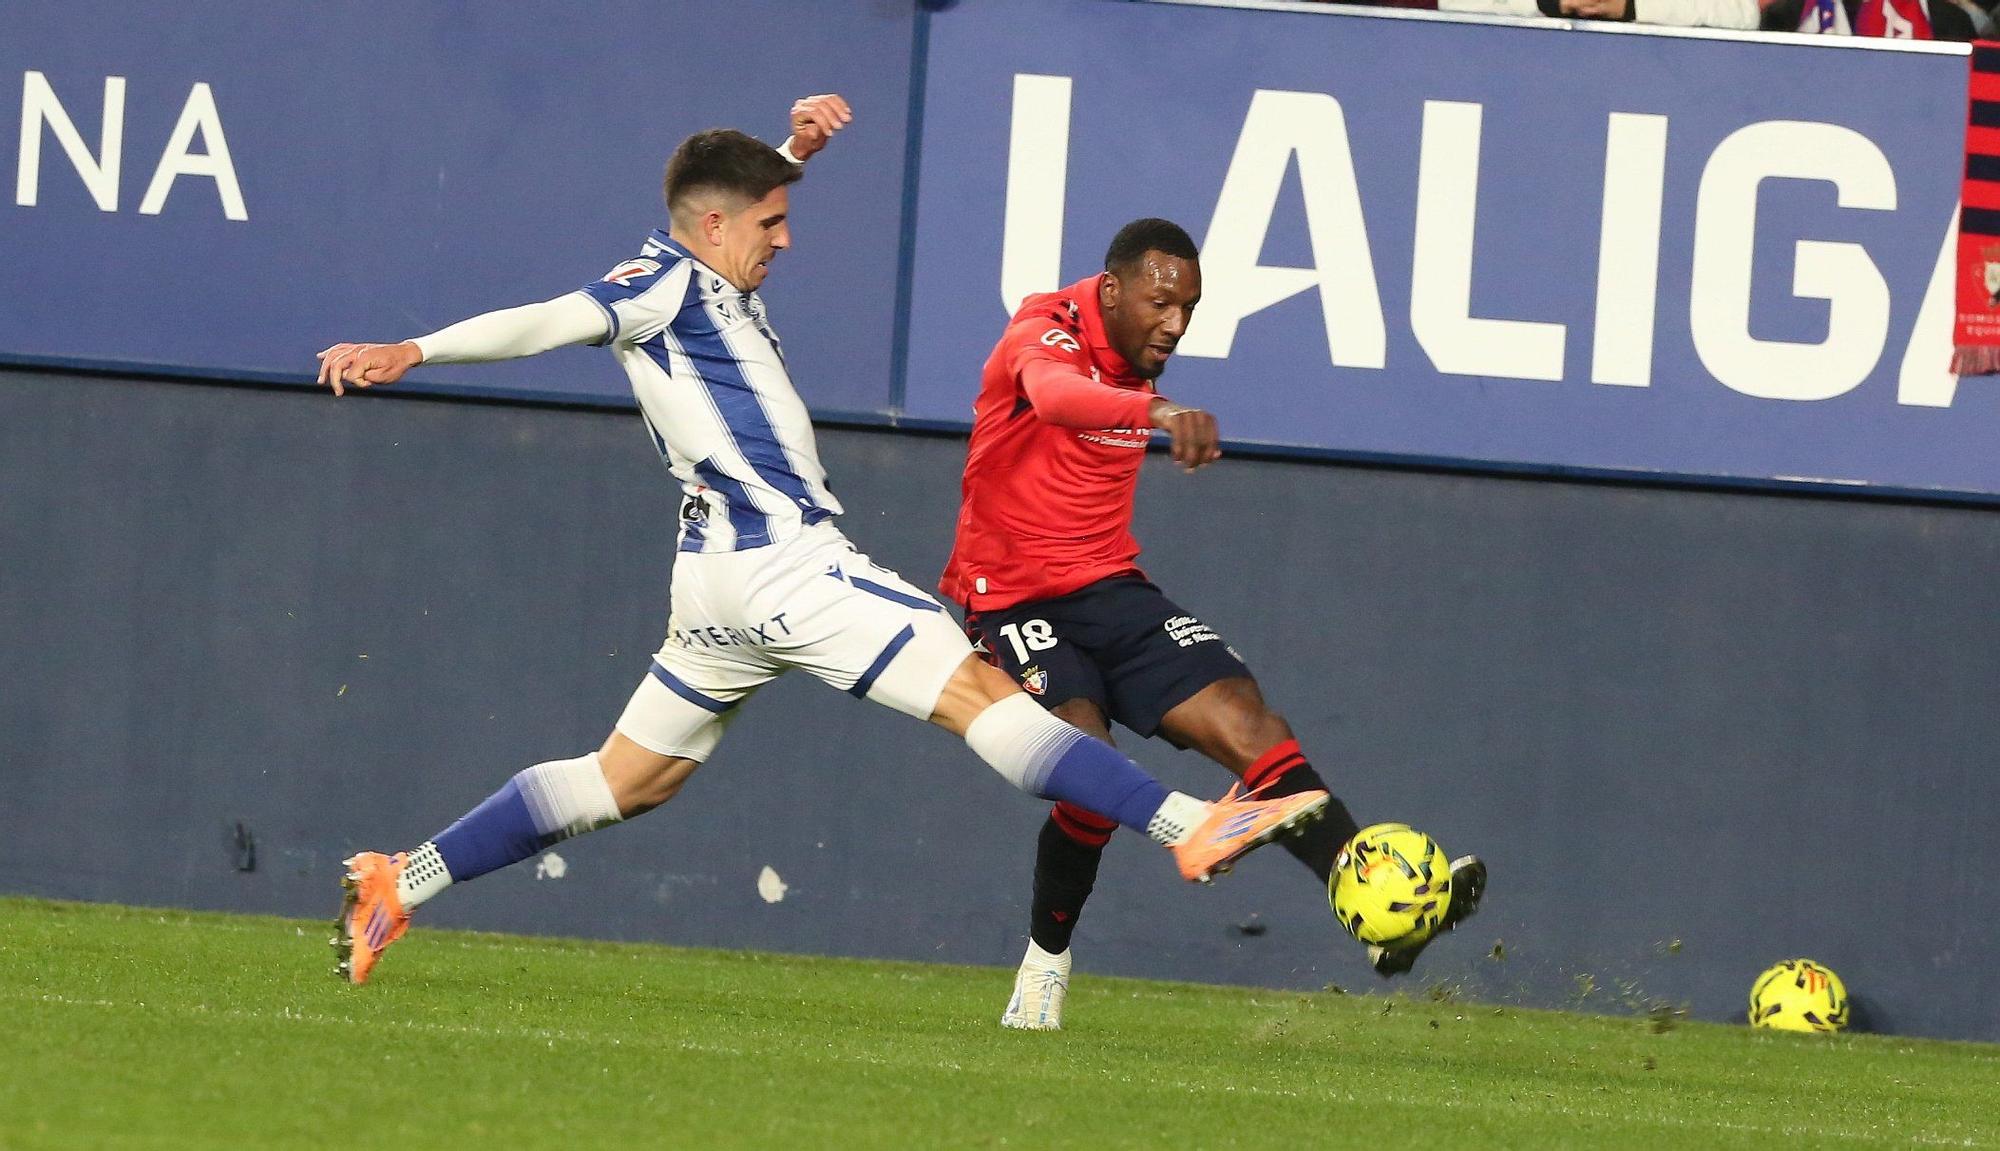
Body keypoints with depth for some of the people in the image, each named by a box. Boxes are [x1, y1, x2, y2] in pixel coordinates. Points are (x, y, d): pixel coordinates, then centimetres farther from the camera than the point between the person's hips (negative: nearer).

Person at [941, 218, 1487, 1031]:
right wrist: (1157, 412, -61)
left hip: (1111, 590, 7)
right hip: (1016, 599, -7)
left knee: (1242, 718, -14)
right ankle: (1045, 963, -3)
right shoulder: (1044, 335, -17)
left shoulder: (1140, 363, 9)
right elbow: (1053, 394, -42)